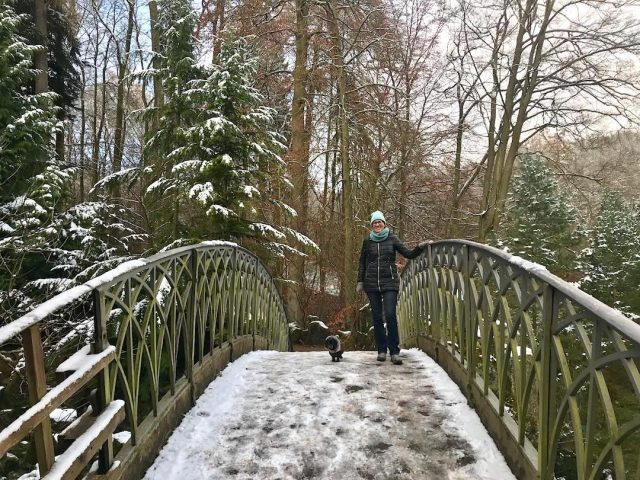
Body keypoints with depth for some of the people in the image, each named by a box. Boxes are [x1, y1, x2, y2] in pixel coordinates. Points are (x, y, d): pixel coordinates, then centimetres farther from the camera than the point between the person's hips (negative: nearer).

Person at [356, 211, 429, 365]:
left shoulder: (392, 239, 4)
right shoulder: (367, 241, 7)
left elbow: (408, 254, 0)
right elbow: (362, 263, 13)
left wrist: (419, 247, -17)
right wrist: (360, 281, 9)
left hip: (390, 283, -2)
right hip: (371, 283, 2)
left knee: (390, 315, -12)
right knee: (376, 317, 4)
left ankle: (394, 352, -4)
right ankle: (381, 350, 15)